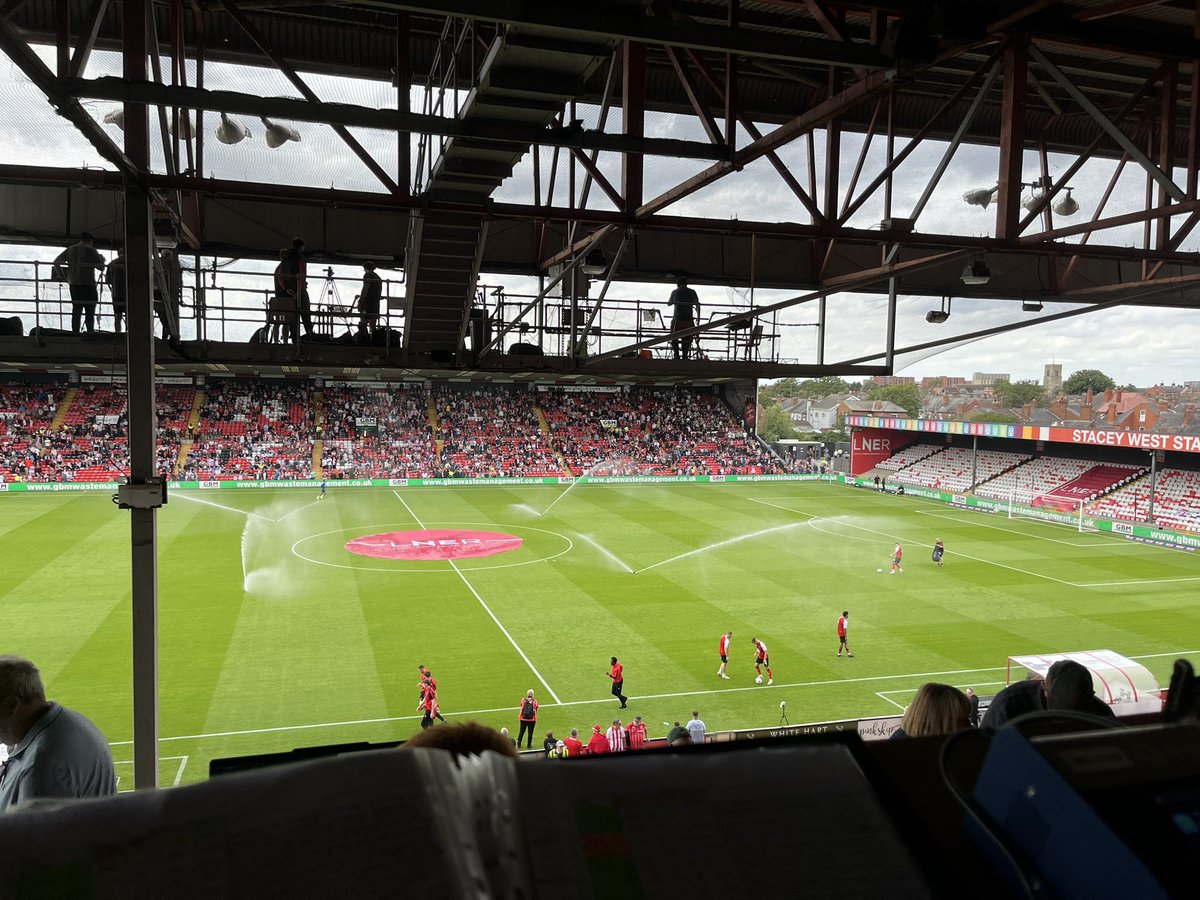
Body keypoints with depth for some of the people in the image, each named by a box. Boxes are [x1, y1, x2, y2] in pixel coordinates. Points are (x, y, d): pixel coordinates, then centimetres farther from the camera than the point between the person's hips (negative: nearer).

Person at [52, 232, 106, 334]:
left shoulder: (70, 249, 11)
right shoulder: (91, 250, -3)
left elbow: (56, 261, 11)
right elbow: (101, 267, -3)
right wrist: (102, 260, 17)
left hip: (73, 284, 5)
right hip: (88, 284, -5)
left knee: (76, 310, 8)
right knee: (90, 311, -3)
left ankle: (75, 332, 4)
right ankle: (90, 332, -10)